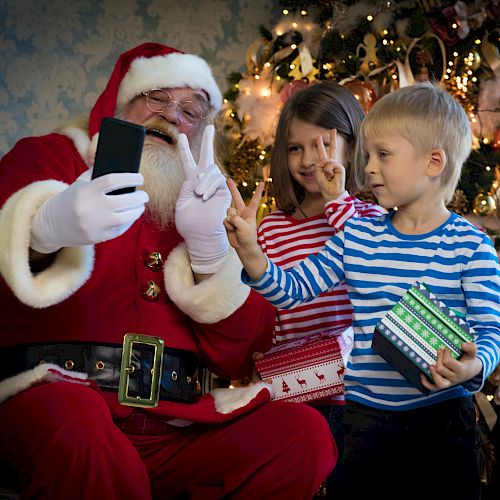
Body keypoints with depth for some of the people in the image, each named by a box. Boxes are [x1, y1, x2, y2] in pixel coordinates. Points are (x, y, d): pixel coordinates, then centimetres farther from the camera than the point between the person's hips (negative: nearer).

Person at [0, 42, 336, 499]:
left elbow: (238, 358, 10)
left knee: (306, 431, -19)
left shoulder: (199, 206, 19)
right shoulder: (53, 158, 12)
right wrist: (50, 225, -32)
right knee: (78, 423, -37)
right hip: (54, 395, -3)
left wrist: (208, 244, -5)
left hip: (172, 430, 4)